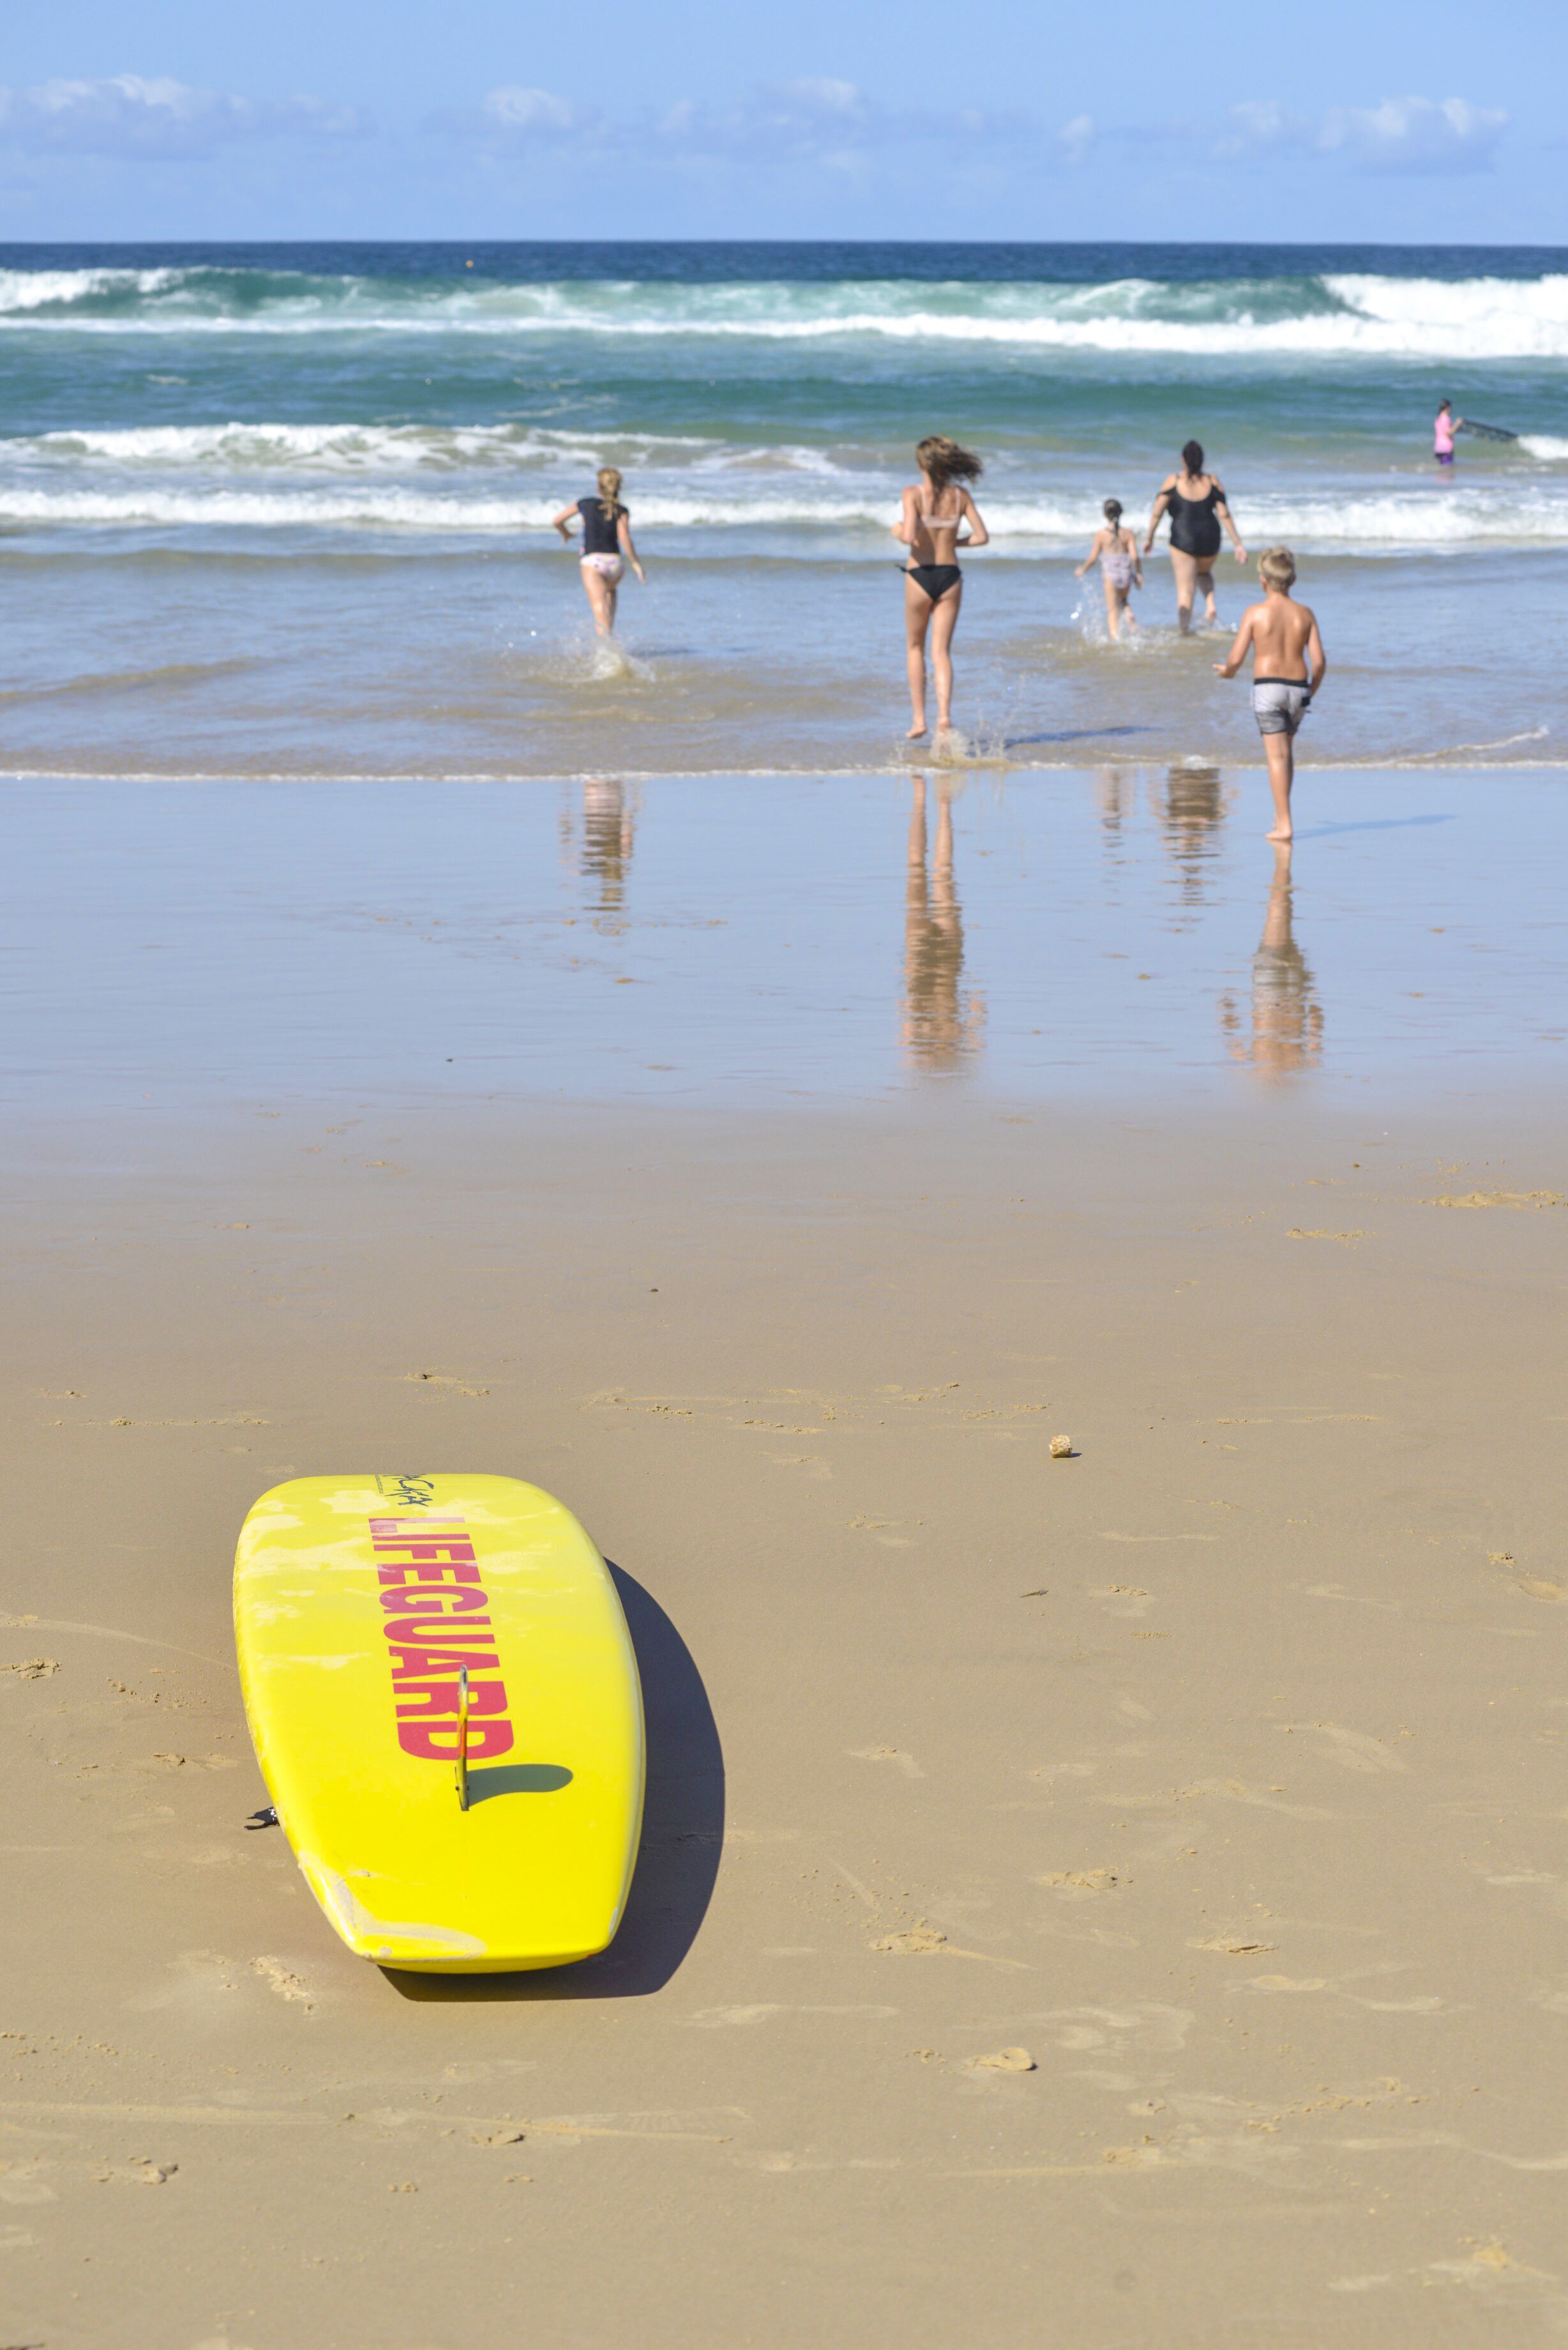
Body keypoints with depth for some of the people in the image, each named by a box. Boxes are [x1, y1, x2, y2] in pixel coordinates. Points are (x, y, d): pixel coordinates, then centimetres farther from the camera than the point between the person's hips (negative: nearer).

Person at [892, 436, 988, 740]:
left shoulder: (913, 494, -10)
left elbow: (908, 536, -22)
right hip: (950, 575, 2)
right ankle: (944, 715, -15)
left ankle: (919, 718, 13)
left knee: (915, 647, 17)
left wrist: (898, 531, 1)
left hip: (920, 575, -2)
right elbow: (982, 537, 0)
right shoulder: (960, 495, 1)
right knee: (941, 652, 4)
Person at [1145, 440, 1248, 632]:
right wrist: (1238, 544, 3)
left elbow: (1157, 513, -4)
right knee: (1204, 572, 32)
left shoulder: (1173, 481, -4)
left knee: (1185, 590, 2)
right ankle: (1210, 605, 8)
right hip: (1210, 539, 3)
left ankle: (1185, 631, 0)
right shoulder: (1213, 482, 2)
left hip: (1183, 540, -3)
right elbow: (1224, 515, 0)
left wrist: (1149, 538, 9)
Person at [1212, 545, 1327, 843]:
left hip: (1268, 687, -3)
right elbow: (1319, 662, 0)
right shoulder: (1305, 614, 3)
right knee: (1287, 752, 21)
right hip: (1298, 688, 3)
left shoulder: (1255, 612, -6)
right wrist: (1311, 692, 17)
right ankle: (1280, 814, 27)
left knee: (1277, 755, -4)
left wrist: (1226, 671, 16)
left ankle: (1284, 825, -9)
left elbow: (1236, 658, -7)